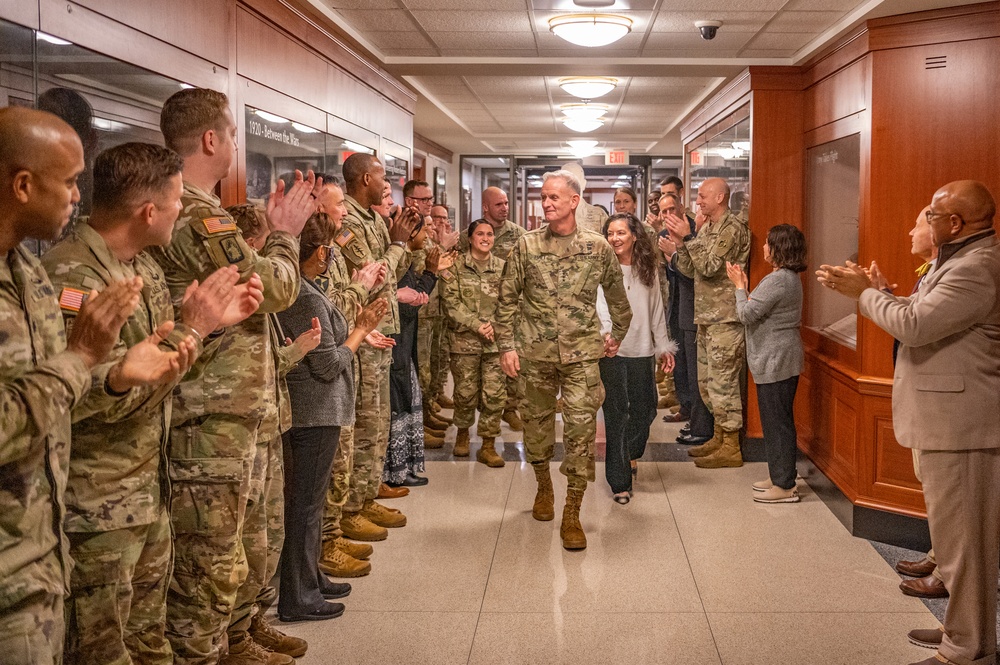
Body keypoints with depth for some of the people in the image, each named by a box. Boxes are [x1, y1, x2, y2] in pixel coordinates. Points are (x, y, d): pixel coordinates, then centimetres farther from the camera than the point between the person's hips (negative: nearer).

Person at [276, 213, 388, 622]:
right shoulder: (308, 298, -20)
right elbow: (329, 365, -19)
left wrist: (358, 328, 11)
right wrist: (360, 330, -7)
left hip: (302, 409, 10)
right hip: (316, 411, -10)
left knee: (308, 498, 19)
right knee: (307, 502, -1)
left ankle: (310, 579, 31)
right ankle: (298, 597, 8)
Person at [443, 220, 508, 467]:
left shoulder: (502, 266, 7)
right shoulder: (456, 265, 1)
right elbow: (451, 302, -5)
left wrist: (494, 325, -10)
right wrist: (477, 325, -13)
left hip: (495, 339, 2)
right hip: (464, 339, -1)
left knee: (495, 394, -2)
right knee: (465, 392, 6)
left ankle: (488, 446, 8)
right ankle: (462, 433, 30)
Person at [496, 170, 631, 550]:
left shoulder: (597, 247, 0)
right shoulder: (526, 246, 0)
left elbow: (617, 296, 14)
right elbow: (508, 299, 3)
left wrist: (617, 335, 17)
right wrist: (506, 345, -2)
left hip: (582, 352, -1)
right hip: (536, 352, 1)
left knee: (581, 428, -7)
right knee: (537, 423, 13)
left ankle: (572, 514, 0)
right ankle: (543, 487, 38)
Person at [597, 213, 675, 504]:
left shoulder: (648, 270, 8)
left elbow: (657, 312, 13)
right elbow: (600, 306, -16)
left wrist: (664, 347, 14)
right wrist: (607, 334, -32)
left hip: (642, 350, 4)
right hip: (612, 351, -4)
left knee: (645, 409, 10)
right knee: (616, 414, -1)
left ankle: (629, 453, 39)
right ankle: (620, 482, 7)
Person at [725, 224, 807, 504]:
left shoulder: (778, 281, -20)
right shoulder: (789, 278, 13)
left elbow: (747, 314, -18)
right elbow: (759, 311, 13)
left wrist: (740, 286, -4)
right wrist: (744, 287, 9)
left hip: (776, 361, -11)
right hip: (779, 360, 11)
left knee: (777, 422, -3)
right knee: (778, 421, 17)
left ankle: (785, 486, 4)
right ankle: (780, 477, 26)